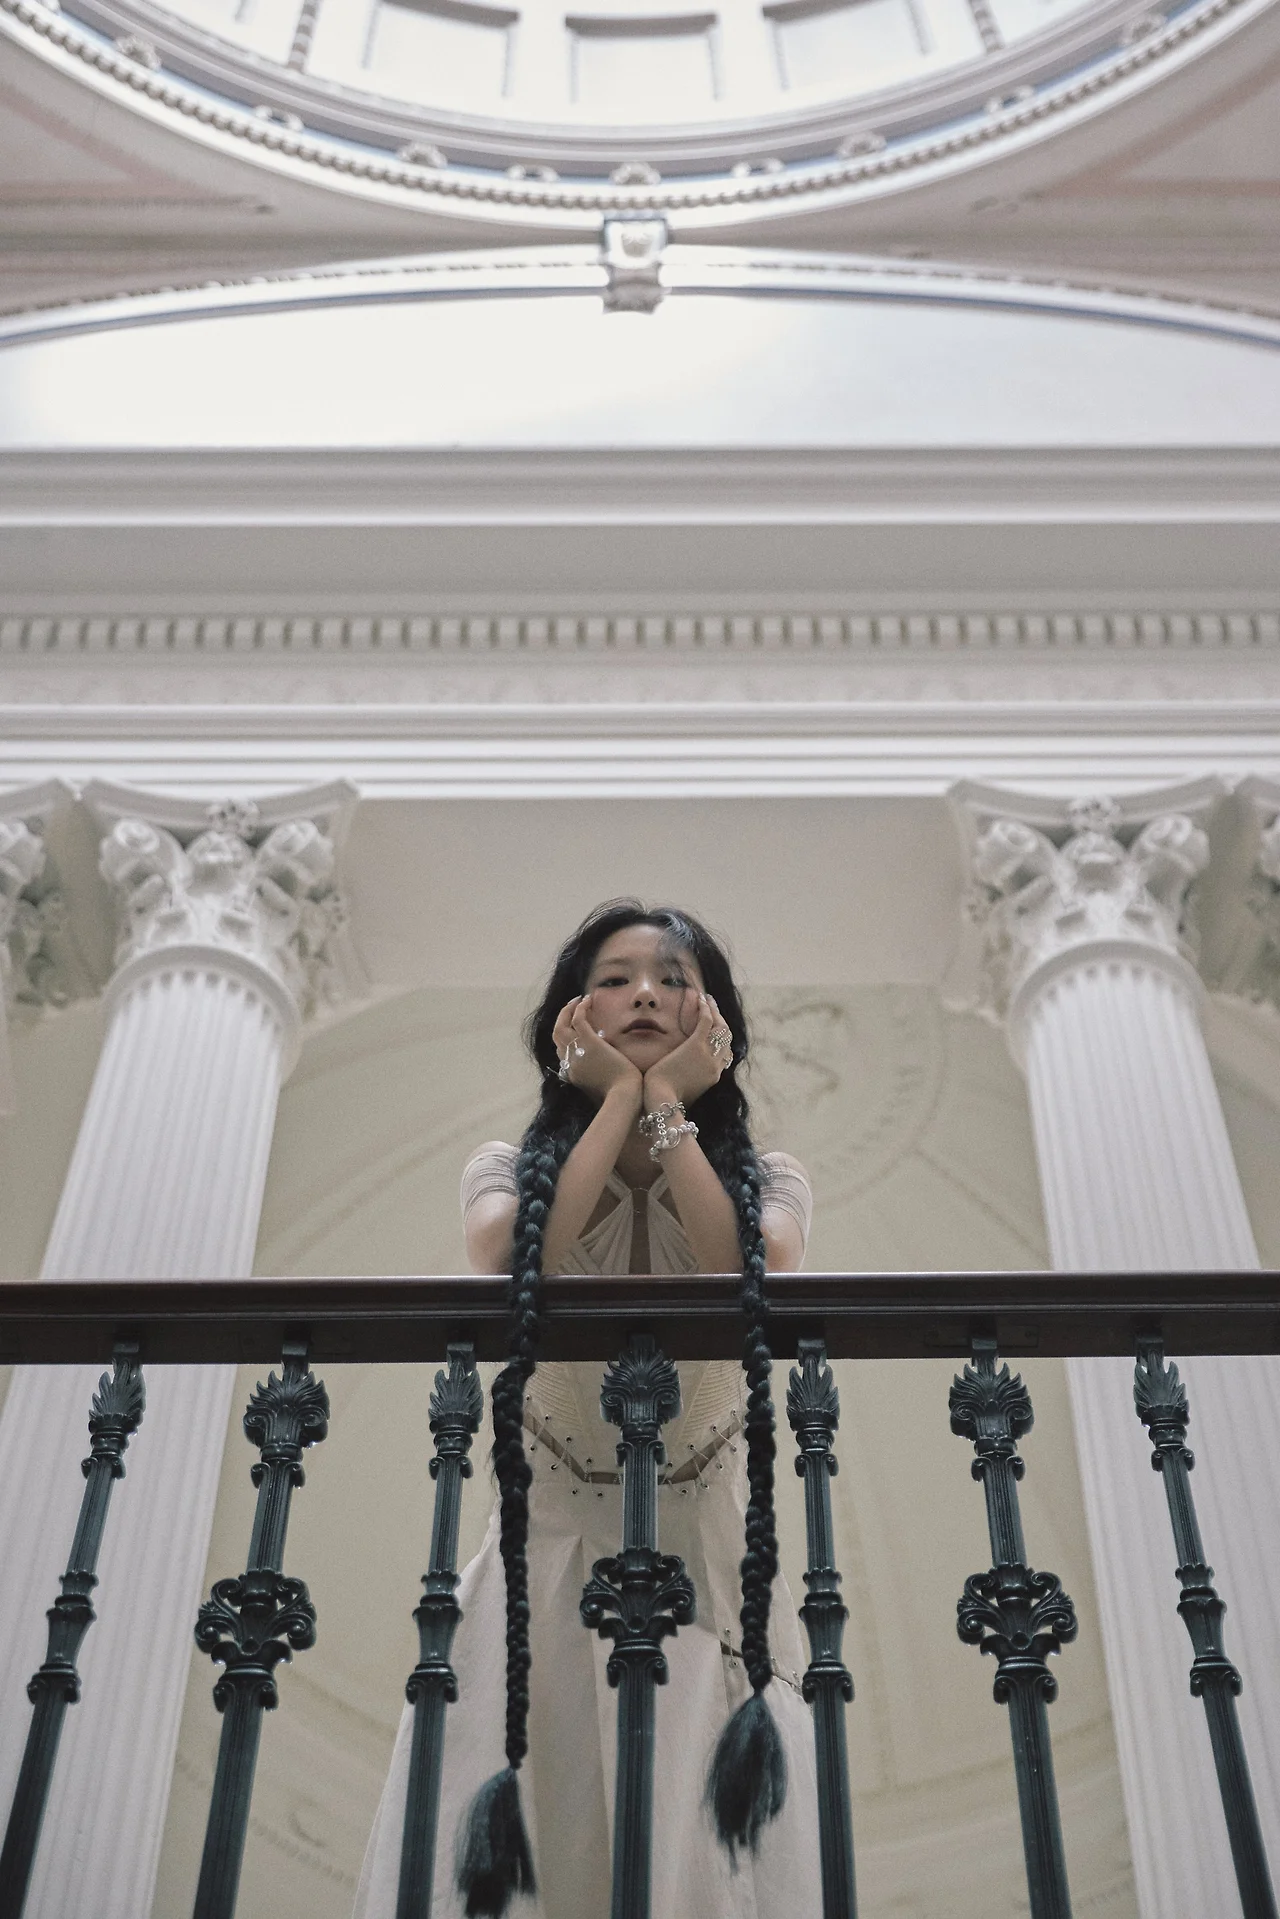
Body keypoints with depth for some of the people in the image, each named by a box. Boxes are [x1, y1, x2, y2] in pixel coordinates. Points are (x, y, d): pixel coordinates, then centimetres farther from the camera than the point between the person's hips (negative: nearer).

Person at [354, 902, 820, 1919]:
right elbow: (510, 1263, -16)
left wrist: (669, 1105, -9)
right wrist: (617, 1097, -8)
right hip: (549, 1547, 0)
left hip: (707, 1557, 0)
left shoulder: (767, 1179, 8)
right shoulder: (508, 1168, 8)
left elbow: (757, 1280, -16)